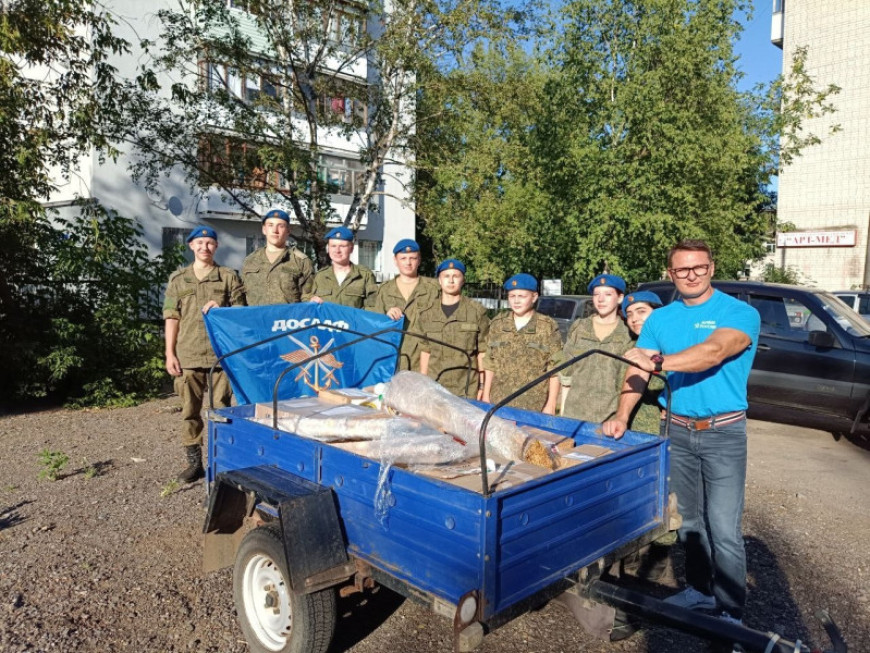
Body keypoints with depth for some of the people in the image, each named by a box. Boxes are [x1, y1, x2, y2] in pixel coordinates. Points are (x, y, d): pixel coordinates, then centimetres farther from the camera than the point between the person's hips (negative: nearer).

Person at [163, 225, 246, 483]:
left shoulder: (229, 277, 7)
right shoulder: (178, 279, 12)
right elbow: (171, 318, 8)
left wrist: (220, 309, -12)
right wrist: (170, 353, 2)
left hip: (221, 354, -2)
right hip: (187, 355, 2)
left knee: (223, 408, 1)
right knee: (190, 410, 7)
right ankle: (194, 462, 18)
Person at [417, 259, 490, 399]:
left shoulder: (477, 312, 1)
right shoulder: (427, 314, 9)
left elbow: (482, 353, 2)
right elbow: (425, 352, 11)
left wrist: (482, 385, 0)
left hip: (467, 389, -2)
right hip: (435, 387, 2)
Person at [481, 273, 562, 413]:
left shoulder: (548, 326, -3)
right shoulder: (498, 323, 7)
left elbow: (555, 369, -3)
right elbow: (489, 364, 10)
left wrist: (551, 405, -5)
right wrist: (486, 397, 8)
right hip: (499, 403, 3)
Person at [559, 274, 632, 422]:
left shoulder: (628, 335, 1)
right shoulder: (578, 328, 7)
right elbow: (566, 373, 8)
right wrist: (563, 410, 6)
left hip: (611, 415, -2)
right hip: (575, 412, 2)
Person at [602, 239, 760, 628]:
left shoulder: (739, 313, -8)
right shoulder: (660, 319, 5)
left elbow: (713, 352, -28)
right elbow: (638, 369, 0)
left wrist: (659, 361, -41)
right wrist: (622, 415, -14)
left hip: (723, 432, -4)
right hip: (678, 431, 5)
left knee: (723, 529, -2)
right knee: (690, 520, 17)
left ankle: (731, 613, 14)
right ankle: (699, 590, 34)